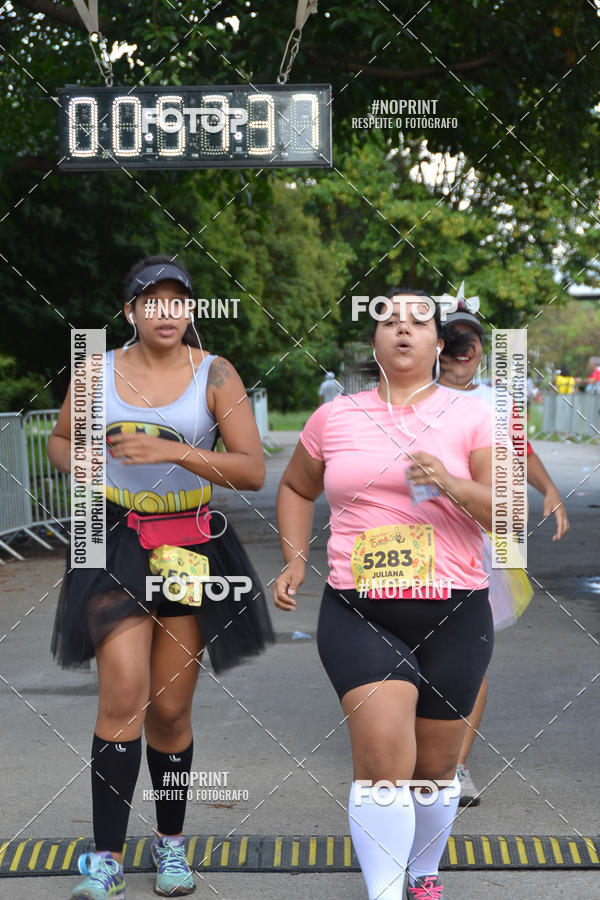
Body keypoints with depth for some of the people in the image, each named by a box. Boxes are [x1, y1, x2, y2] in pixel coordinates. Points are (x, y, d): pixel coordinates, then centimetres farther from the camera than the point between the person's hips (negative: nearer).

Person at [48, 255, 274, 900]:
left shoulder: (214, 375, -3)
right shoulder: (98, 371, 3)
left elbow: (253, 471, -10)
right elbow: (59, 439, 19)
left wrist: (174, 451, -23)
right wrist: (79, 463, -4)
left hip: (191, 546, 0)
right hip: (116, 541, 0)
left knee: (170, 709, 6)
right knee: (124, 691, -16)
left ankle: (170, 840, 28)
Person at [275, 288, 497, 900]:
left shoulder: (469, 415, 2)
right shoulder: (334, 417, 8)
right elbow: (296, 488, 25)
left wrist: (454, 486, -22)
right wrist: (294, 561, 11)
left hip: (452, 616, 0)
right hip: (357, 612, 0)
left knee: (434, 765, 11)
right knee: (383, 750, -20)